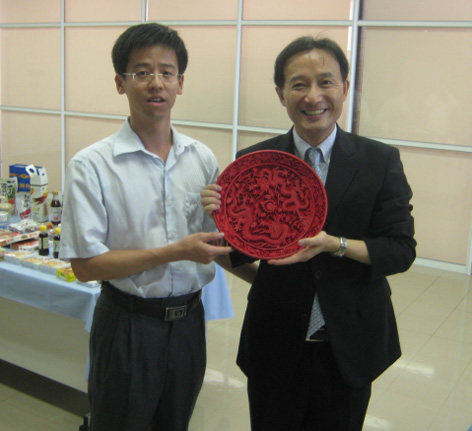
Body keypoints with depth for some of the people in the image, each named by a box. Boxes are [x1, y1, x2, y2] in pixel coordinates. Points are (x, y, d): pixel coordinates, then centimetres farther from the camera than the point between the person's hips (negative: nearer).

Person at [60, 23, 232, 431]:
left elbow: (215, 241, 9)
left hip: (188, 319, 5)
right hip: (128, 324, -4)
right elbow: (85, 264, -17)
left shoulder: (202, 158, 2)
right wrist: (174, 252, -22)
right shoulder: (91, 165, -14)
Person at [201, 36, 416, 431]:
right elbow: (240, 253, -2)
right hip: (276, 345, 0)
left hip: (350, 348, 0)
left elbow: (402, 249, -8)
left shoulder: (381, 161, -6)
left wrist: (335, 244, -24)